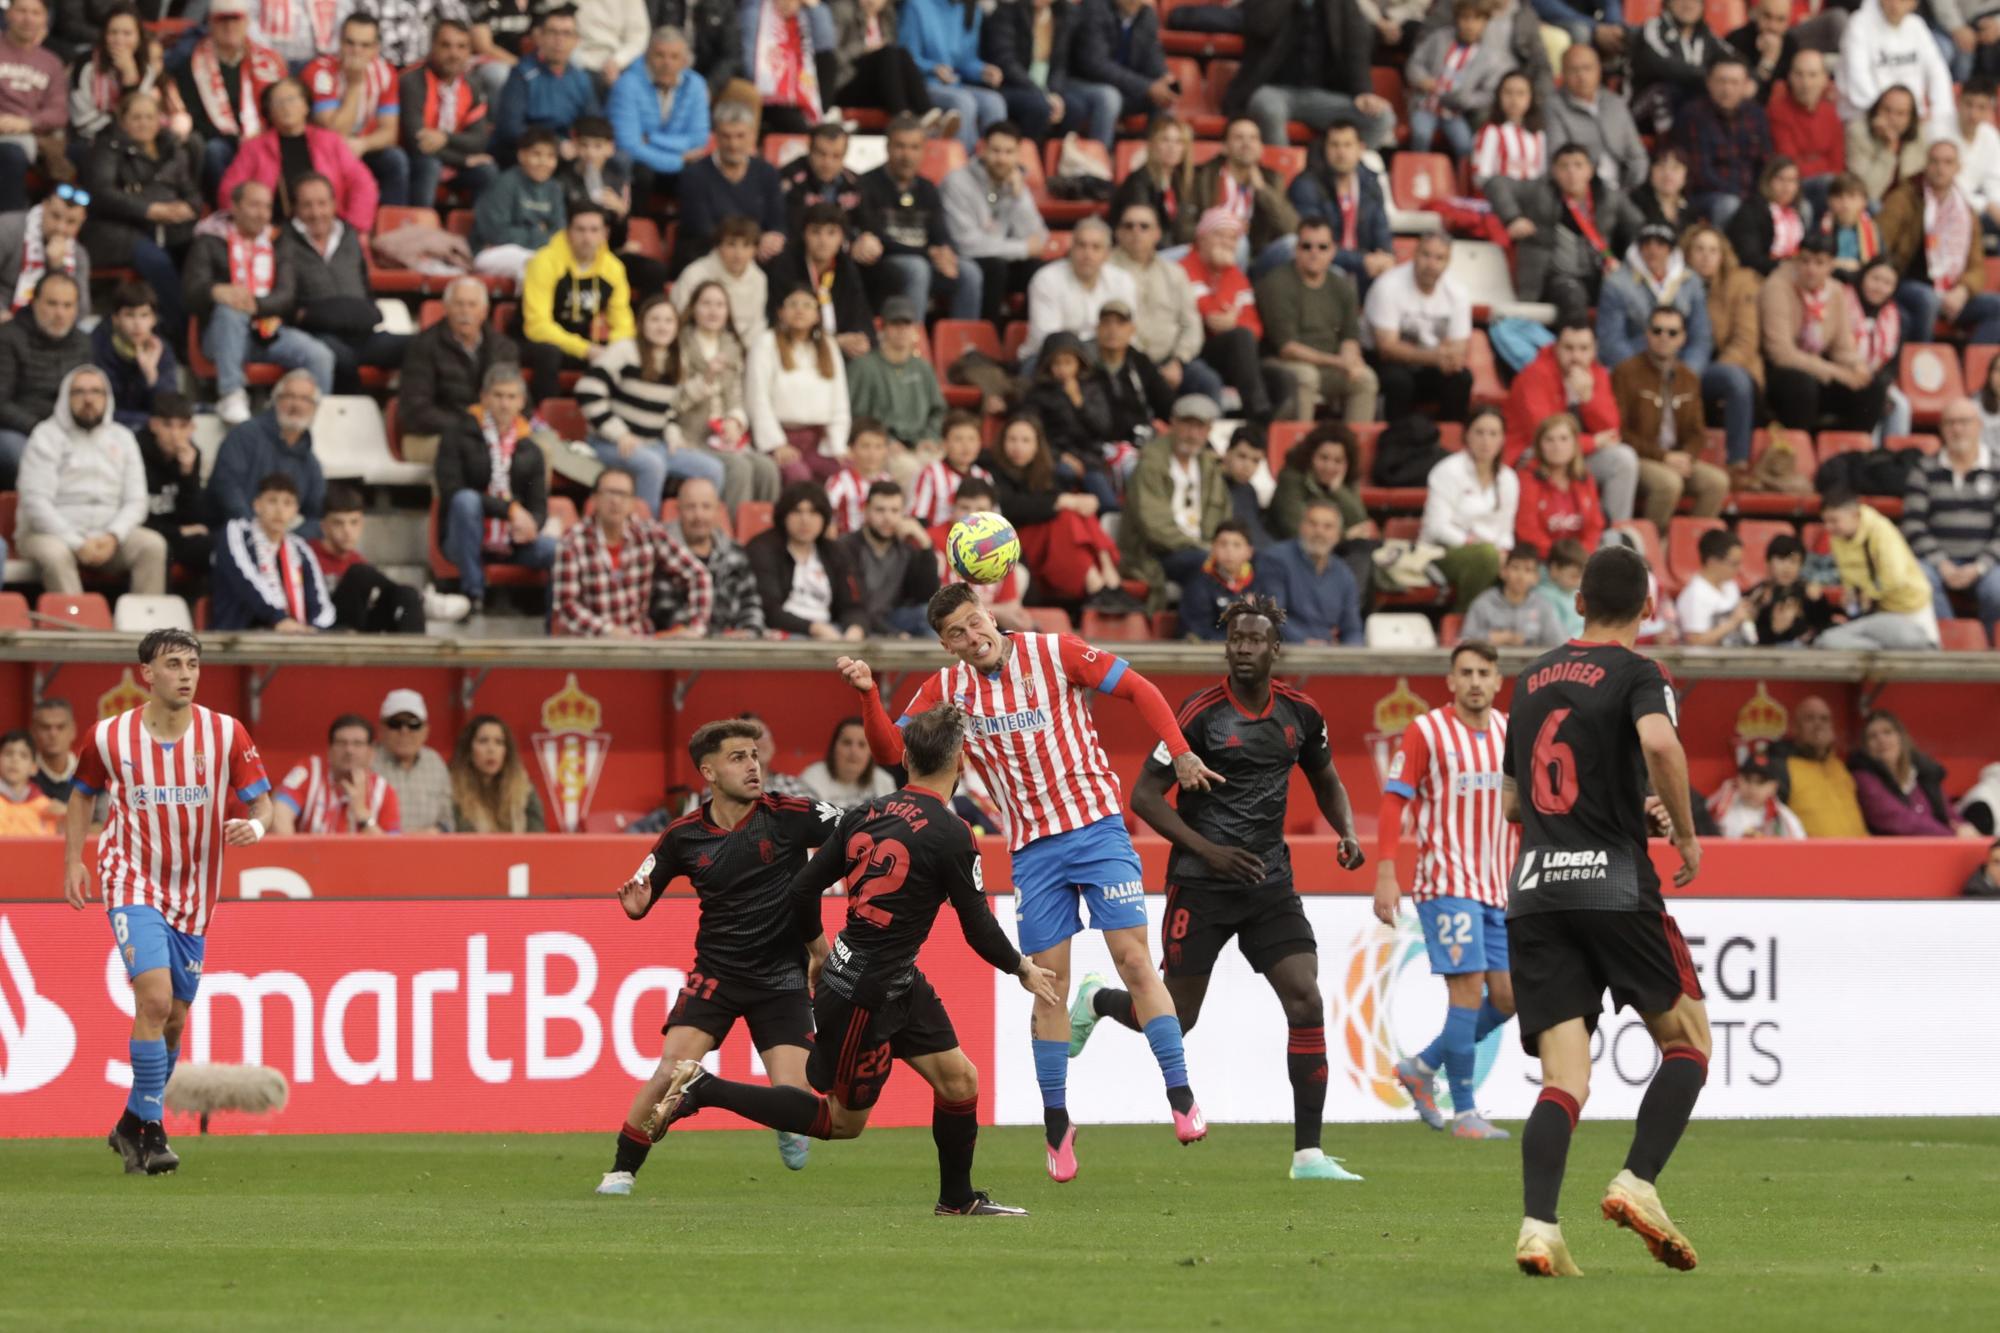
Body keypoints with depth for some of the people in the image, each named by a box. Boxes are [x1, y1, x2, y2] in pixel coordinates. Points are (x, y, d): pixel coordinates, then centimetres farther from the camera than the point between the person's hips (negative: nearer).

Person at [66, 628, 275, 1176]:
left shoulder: (227, 735, -5)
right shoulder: (108, 737, -5)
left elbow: (262, 802, -1)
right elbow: (84, 793, 14)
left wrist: (255, 826, -24)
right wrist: (72, 860, 7)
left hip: (193, 896, 3)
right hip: (133, 883, -3)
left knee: (172, 1020, 9)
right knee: (155, 998, -21)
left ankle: (133, 1126, 29)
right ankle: (150, 1130, -13)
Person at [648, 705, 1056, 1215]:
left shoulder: (865, 814, 2)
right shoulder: (949, 835, -19)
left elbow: (803, 890, 6)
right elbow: (979, 929, -11)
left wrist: (818, 949, 26)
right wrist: (1024, 970, 7)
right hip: (867, 995, -8)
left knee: (959, 1078, 12)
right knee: (843, 1120, 7)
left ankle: (958, 1199, 26)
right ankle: (703, 1089, 5)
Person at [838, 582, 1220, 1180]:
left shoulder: (1054, 653, -5)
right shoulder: (946, 689, 5)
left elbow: (1139, 688, -1)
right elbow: (891, 750, 3)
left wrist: (1179, 753, -10)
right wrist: (868, 694, -13)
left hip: (1097, 828, -3)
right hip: (1032, 848, 3)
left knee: (1133, 957, -12)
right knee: (1049, 981, 1)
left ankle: (1182, 1100, -11)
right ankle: (1056, 1125, 10)